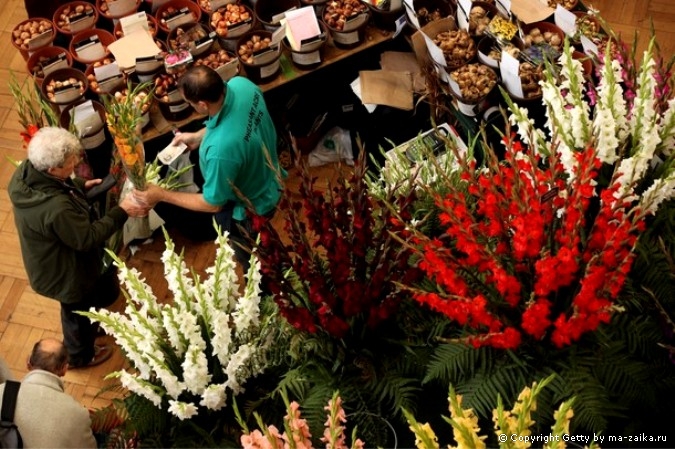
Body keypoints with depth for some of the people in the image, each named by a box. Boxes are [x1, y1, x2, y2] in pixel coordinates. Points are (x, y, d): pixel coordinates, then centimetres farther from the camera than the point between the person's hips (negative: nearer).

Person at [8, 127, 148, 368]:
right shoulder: (56, 208, -45)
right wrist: (121, 212, -26)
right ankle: (80, 356, 52)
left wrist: (81, 186, -3)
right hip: (65, 271, -8)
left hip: (52, 259, 8)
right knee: (79, 312, 23)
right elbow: (87, 239, -30)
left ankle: (91, 327, 64)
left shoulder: (27, 169, -20)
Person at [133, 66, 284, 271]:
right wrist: (198, 137, -3)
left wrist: (161, 195, -18)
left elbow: (213, 204, -27)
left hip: (249, 208, -8)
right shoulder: (241, 84, -25)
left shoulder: (221, 149, -46)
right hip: (268, 179, 8)